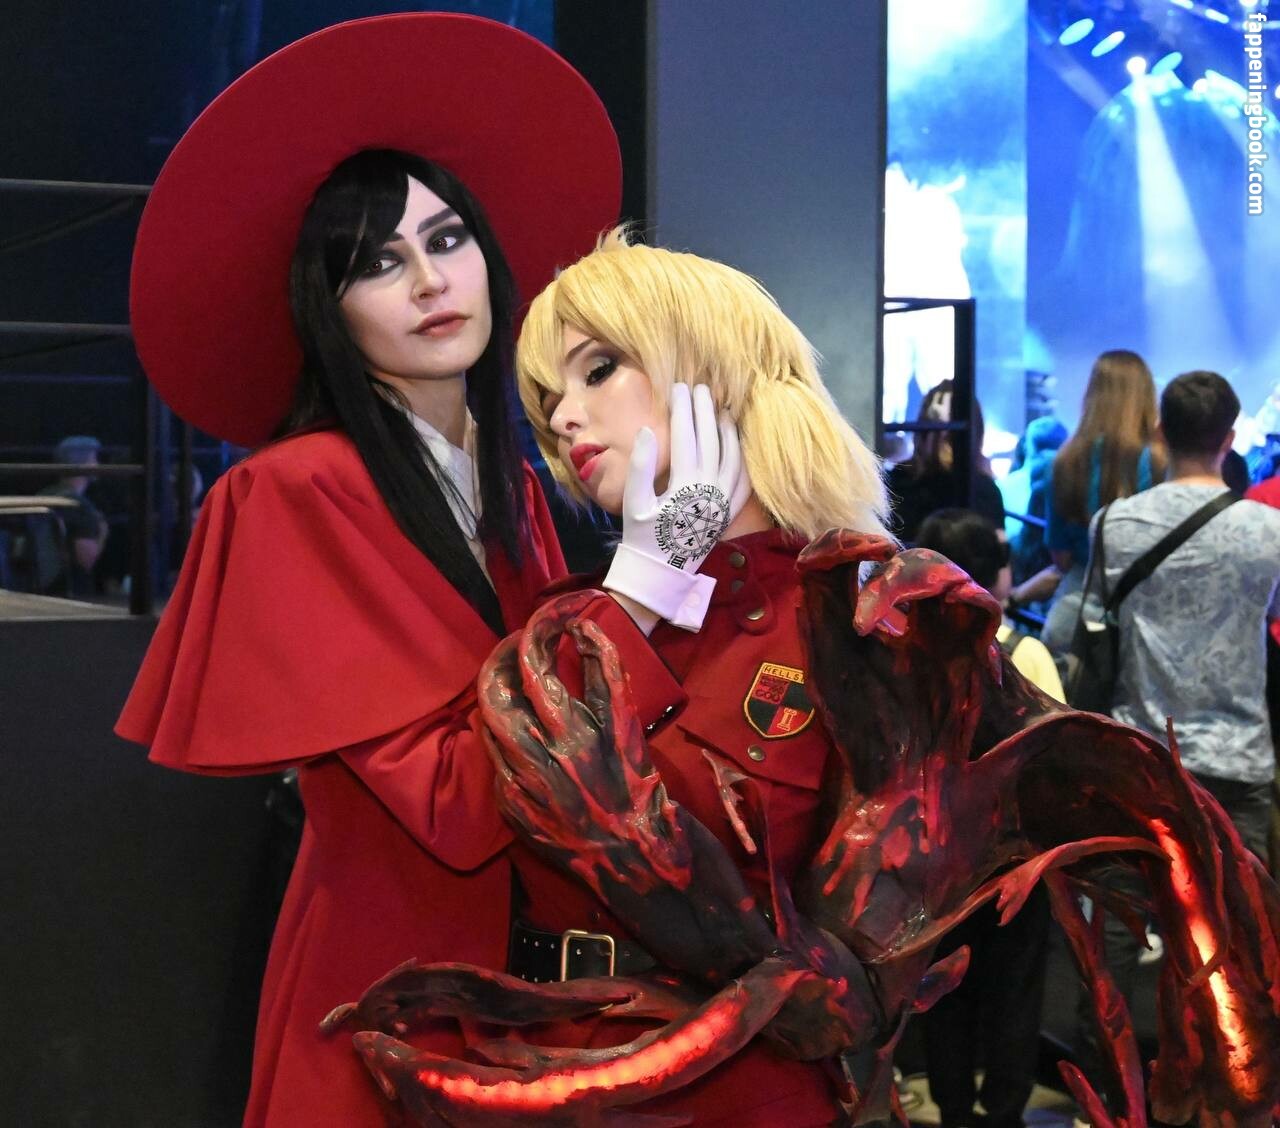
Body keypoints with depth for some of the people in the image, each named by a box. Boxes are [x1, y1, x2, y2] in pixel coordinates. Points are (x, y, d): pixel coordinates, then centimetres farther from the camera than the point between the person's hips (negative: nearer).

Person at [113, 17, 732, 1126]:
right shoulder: (297, 493, -16)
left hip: (529, 946, 7)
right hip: (391, 970, -6)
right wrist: (636, 590, -22)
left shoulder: (510, 487, 5)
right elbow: (453, 801, -23)